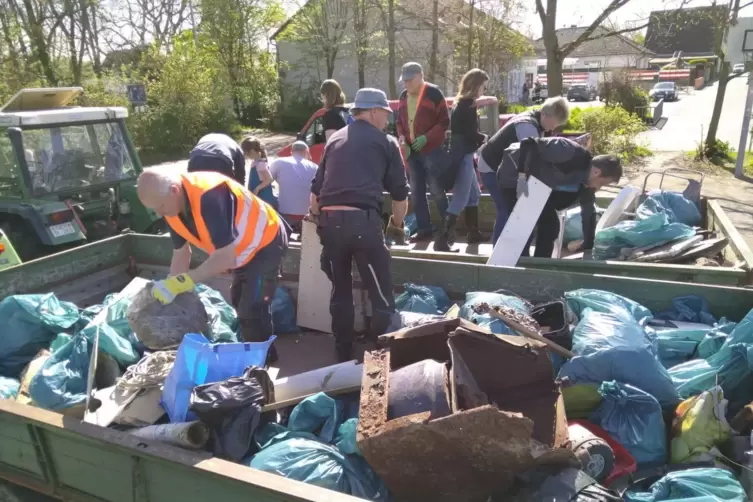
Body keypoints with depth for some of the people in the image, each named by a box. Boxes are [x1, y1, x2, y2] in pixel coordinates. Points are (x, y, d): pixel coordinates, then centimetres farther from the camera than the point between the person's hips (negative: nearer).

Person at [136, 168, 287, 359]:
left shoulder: (209, 197, -39)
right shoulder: (172, 204, -11)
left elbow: (226, 257, -38)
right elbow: (180, 253, -1)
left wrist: (182, 281, -37)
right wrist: (169, 288, -4)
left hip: (265, 244, -9)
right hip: (245, 249, 9)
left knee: (252, 311, -10)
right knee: (240, 302, 23)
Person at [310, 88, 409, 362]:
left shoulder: (335, 139, 24)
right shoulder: (385, 142, 11)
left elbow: (316, 188, 24)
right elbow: (400, 192, 12)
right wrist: (397, 224, 26)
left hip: (329, 220, 6)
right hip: (363, 220, -5)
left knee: (340, 291, 18)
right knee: (381, 296, 4)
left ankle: (343, 354, 27)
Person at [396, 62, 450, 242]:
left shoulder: (433, 93, -8)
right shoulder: (403, 96, 11)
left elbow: (444, 121, -9)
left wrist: (426, 138, -18)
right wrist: (402, 137, 0)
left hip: (432, 150, -6)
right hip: (412, 150, 7)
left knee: (436, 190, -5)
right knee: (416, 192, 8)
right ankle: (424, 229, 17)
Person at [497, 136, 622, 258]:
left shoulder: (587, 183, -5)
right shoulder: (571, 153, -31)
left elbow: (589, 213, 8)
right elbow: (529, 143, -31)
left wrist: (589, 246, 10)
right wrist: (522, 176, -35)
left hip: (536, 183, 9)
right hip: (514, 176, -9)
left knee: (550, 225, 6)